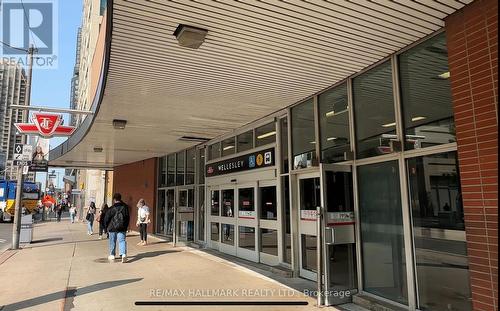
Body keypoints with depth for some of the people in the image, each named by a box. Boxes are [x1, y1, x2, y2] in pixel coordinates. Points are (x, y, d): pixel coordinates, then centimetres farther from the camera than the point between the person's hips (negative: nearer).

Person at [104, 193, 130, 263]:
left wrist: (106, 226, 13)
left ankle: (112, 255, 24)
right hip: (122, 228, 2)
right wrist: (126, 226, 16)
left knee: (112, 242, 12)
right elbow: (128, 218, 7)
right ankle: (123, 254, -19)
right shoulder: (125, 207, 1)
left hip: (112, 228, -2)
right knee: (122, 241, 0)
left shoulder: (111, 209, -9)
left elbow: (106, 218, -2)